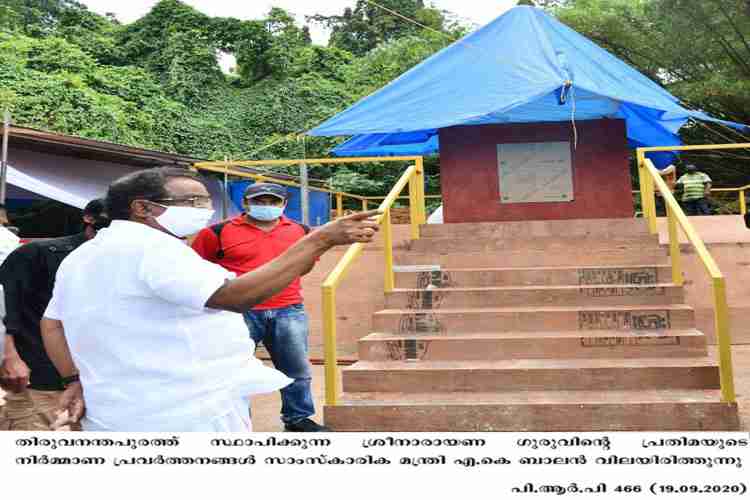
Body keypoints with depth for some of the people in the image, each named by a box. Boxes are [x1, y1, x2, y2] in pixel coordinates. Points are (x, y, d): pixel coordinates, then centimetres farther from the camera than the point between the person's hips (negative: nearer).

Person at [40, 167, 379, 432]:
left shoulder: (81, 258, 15)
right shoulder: (149, 246, -18)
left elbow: (52, 325, 20)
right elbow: (235, 296, -29)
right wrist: (321, 240, -29)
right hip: (190, 417, -10)